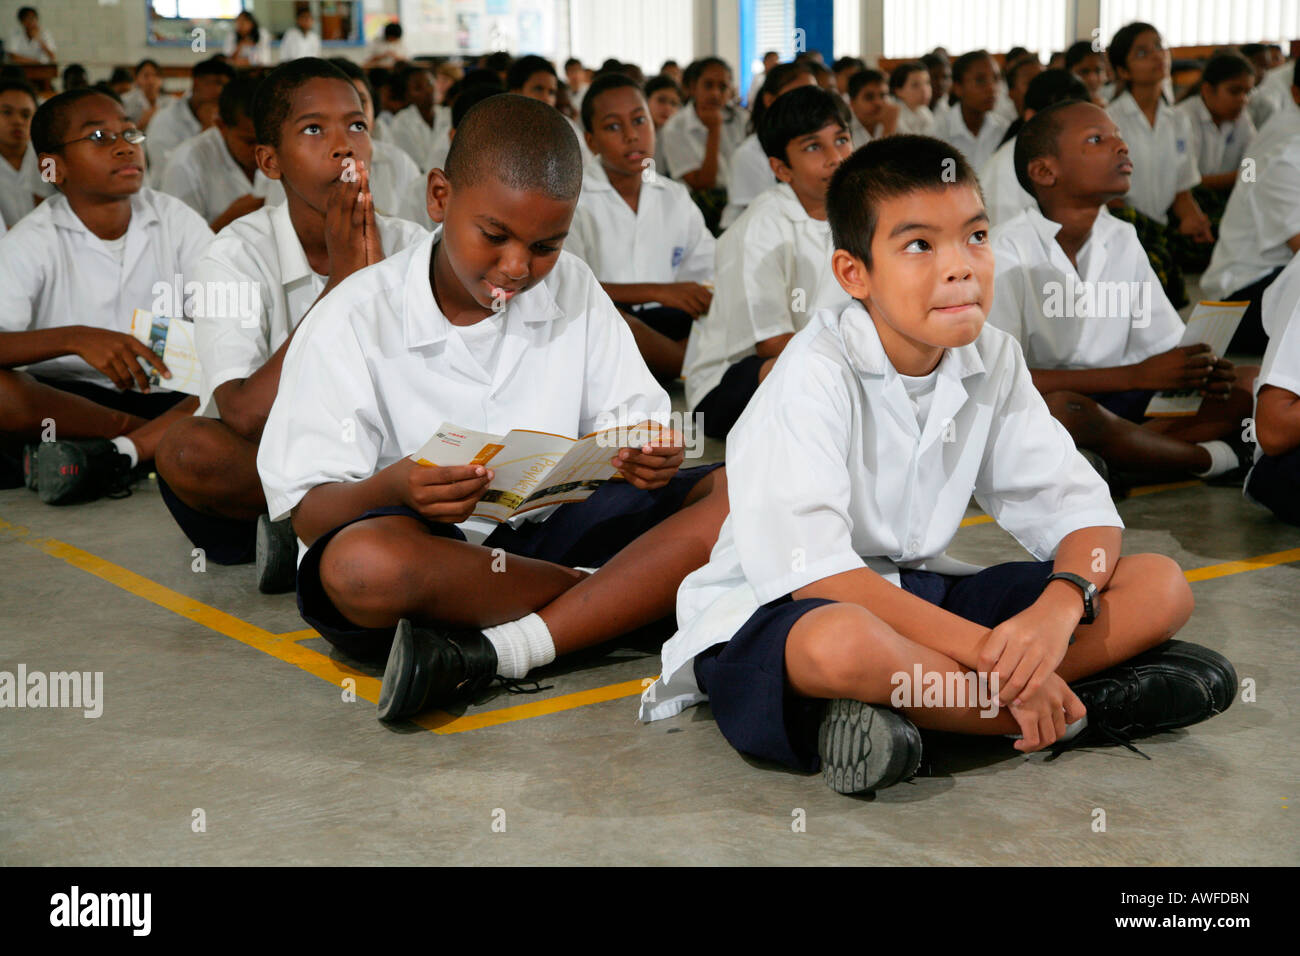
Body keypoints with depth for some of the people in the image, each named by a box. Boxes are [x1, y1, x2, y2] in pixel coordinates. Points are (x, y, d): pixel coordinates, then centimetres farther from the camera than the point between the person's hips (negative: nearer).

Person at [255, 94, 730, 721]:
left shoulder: (573, 291, 6)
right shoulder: (355, 322, -7)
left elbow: (629, 418, 8)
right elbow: (310, 512, -11)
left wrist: (646, 454, -17)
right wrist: (393, 489, -33)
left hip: (553, 529, 4)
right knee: (361, 565, -40)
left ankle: (494, 654, -29)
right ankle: (633, 595, -16)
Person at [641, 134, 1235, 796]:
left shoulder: (992, 361, 1)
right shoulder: (815, 375, -18)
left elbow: (1077, 508, -2)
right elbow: (812, 570, -27)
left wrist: (1058, 606, -26)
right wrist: (991, 655, -29)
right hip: (777, 612, -6)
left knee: (1162, 586, -7)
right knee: (843, 642, -43)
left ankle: (902, 707, -21)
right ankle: (1076, 709, -19)